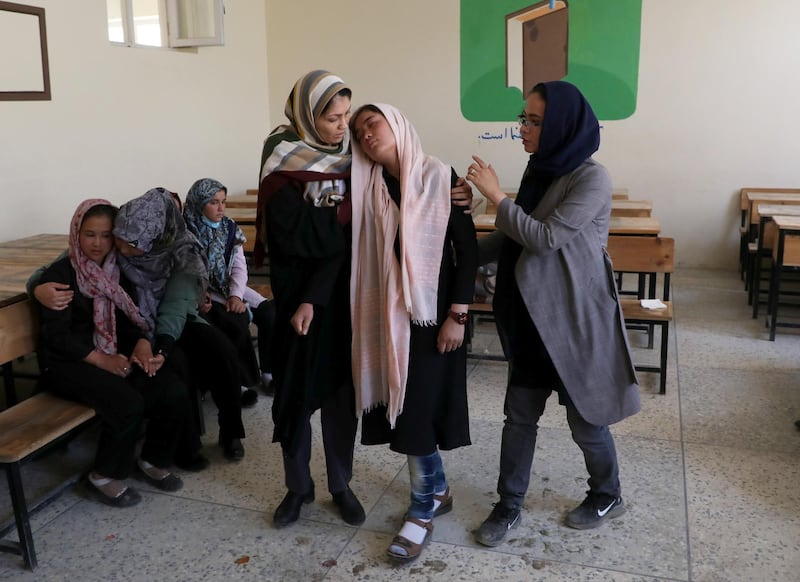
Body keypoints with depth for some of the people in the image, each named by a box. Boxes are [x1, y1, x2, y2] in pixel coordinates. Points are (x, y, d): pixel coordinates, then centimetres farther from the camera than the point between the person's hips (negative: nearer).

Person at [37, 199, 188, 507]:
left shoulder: (116, 270, 11)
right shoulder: (59, 274, -7)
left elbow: (128, 318, 8)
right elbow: (56, 334, -14)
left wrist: (142, 343, -15)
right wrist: (102, 360, -24)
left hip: (117, 355, 6)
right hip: (68, 362, -5)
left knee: (174, 393, -19)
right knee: (128, 404, -31)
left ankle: (153, 461, 5)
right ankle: (105, 476, -6)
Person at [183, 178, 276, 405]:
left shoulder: (230, 228, 9)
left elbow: (240, 267, 1)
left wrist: (236, 295, -16)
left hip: (231, 288, 5)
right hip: (205, 293, -5)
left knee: (269, 312, -16)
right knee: (237, 323, -29)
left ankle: (268, 372, -2)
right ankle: (242, 382, -12)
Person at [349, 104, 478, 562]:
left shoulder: (440, 177, -9)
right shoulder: (366, 187, 3)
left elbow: (468, 249, -9)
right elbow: (347, 247, -2)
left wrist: (457, 315, -13)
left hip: (434, 309, -5)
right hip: (390, 310, 5)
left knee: (419, 407, -2)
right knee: (403, 405, 12)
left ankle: (423, 510, 17)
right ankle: (438, 490, 33)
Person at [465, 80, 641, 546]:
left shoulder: (592, 179, -16)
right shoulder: (541, 170, 7)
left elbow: (546, 237, -23)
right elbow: (515, 238, 13)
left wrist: (497, 197, -19)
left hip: (575, 316, -7)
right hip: (533, 314, 7)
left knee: (585, 417, 10)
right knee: (520, 414, 10)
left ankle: (608, 496, 35)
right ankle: (509, 506, 24)